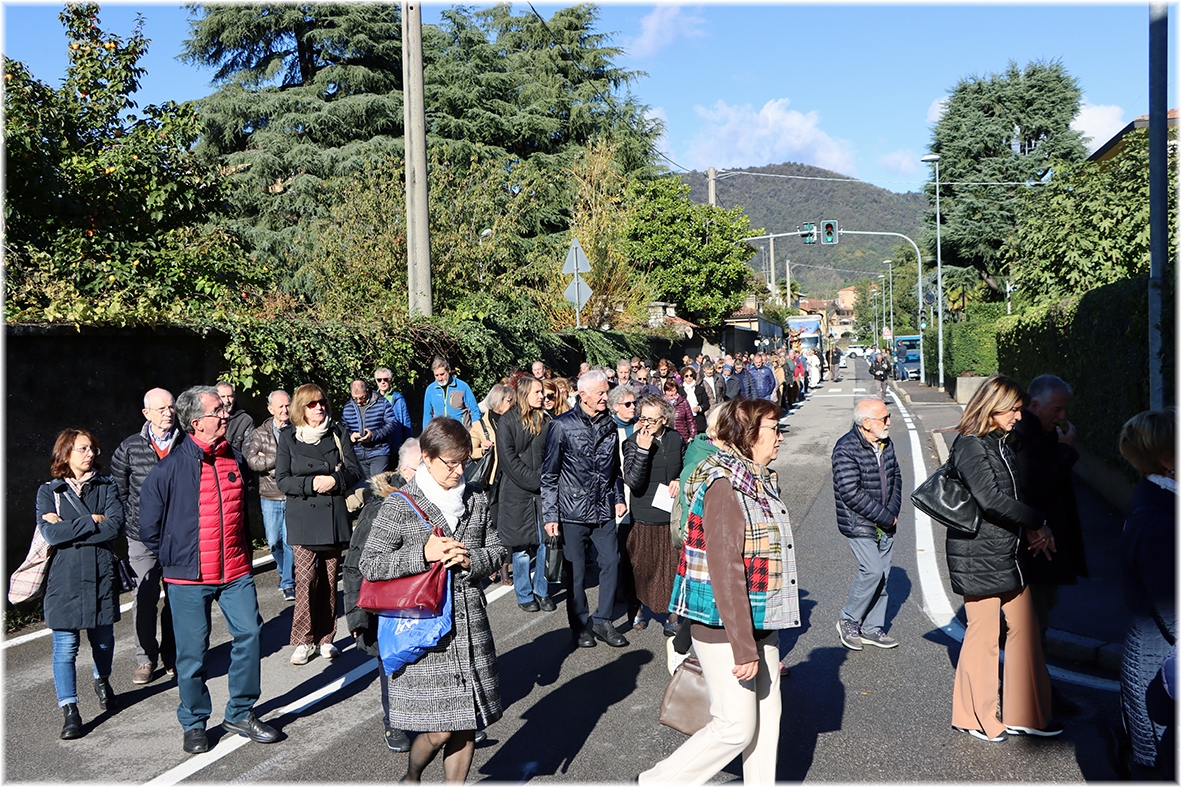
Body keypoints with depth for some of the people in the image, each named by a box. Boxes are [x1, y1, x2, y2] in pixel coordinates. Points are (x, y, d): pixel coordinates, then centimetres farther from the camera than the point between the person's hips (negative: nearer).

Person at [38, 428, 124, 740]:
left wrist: (68, 529, -12)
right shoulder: (49, 491, 3)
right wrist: (92, 521, -11)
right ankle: (69, 711, 5)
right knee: (65, 647, -3)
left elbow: (115, 526, -9)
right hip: (65, 578, -2)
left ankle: (102, 681, 42)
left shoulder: (106, 486, 7)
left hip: (101, 576, 2)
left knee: (103, 638, 14)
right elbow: (50, 533, -12)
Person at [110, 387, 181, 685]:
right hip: (142, 538, 0)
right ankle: (146, 658, 18)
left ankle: (172, 656, 22)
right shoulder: (130, 448, 2)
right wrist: (129, 522, 4)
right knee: (143, 599, 2)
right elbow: (118, 490, 10)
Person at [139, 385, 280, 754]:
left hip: (235, 571, 4)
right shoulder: (171, 467, -11)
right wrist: (174, 558, 4)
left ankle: (240, 713, 19)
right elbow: (149, 523, -1)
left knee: (250, 634, 1)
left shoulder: (235, 458, 6)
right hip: (188, 577, -4)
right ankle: (194, 724, 24)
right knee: (192, 651, 4)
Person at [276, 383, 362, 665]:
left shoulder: (339, 433, 8)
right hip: (302, 516, -2)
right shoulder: (288, 438, 4)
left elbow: (354, 471, 5)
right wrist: (312, 483, -15)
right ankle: (303, 641, 1)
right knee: (305, 577, -9)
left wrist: (334, 480, -14)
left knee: (330, 578, 5)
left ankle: (325, 638, 16)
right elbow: (282, 480, -1)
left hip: (334, 514, 2)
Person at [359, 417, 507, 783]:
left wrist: (471, 560, -8)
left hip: (471, 626, 5)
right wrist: (423, 555, -19)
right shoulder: (400, 506, -8)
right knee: (440, 728, -2)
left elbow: (496, 550, 13)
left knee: (467, 724, 9)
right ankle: (411, 776, 29)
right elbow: (369, 564, -9)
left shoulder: (476, 499, 7)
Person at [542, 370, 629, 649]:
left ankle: (602, 620, 18)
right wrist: (549, 514, -9)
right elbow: (549, 473, -5)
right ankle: (581, 626, 19)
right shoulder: (563, 425, -6)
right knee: (575, 571, 3)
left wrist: (618, 498, 9)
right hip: (573, 510, -4)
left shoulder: (609, 425, 9)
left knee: (611, 562, 2)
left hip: (604, 510, 4)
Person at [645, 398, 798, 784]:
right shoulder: (724, 484, -20)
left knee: (767, 713, 14)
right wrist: (743, 648, -23)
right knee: (736, 726, -2)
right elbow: (725, 572, -24)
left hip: (759, 621, 9)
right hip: (723, 624, -9)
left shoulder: (758, 479, 10)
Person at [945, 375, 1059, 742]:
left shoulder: (1003, 443, 13)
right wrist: (1036, 522, -13)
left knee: (1024, 628, 11)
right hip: (978, 555, -9)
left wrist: (1033, 529, -3)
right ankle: (976, 717, 17)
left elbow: (1015, 494, 14)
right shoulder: (969, 446, -15)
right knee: (983, 633, 1)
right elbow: (990, 499, -22)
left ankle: (1023, 714, 23)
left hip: (1008, 552, 9)